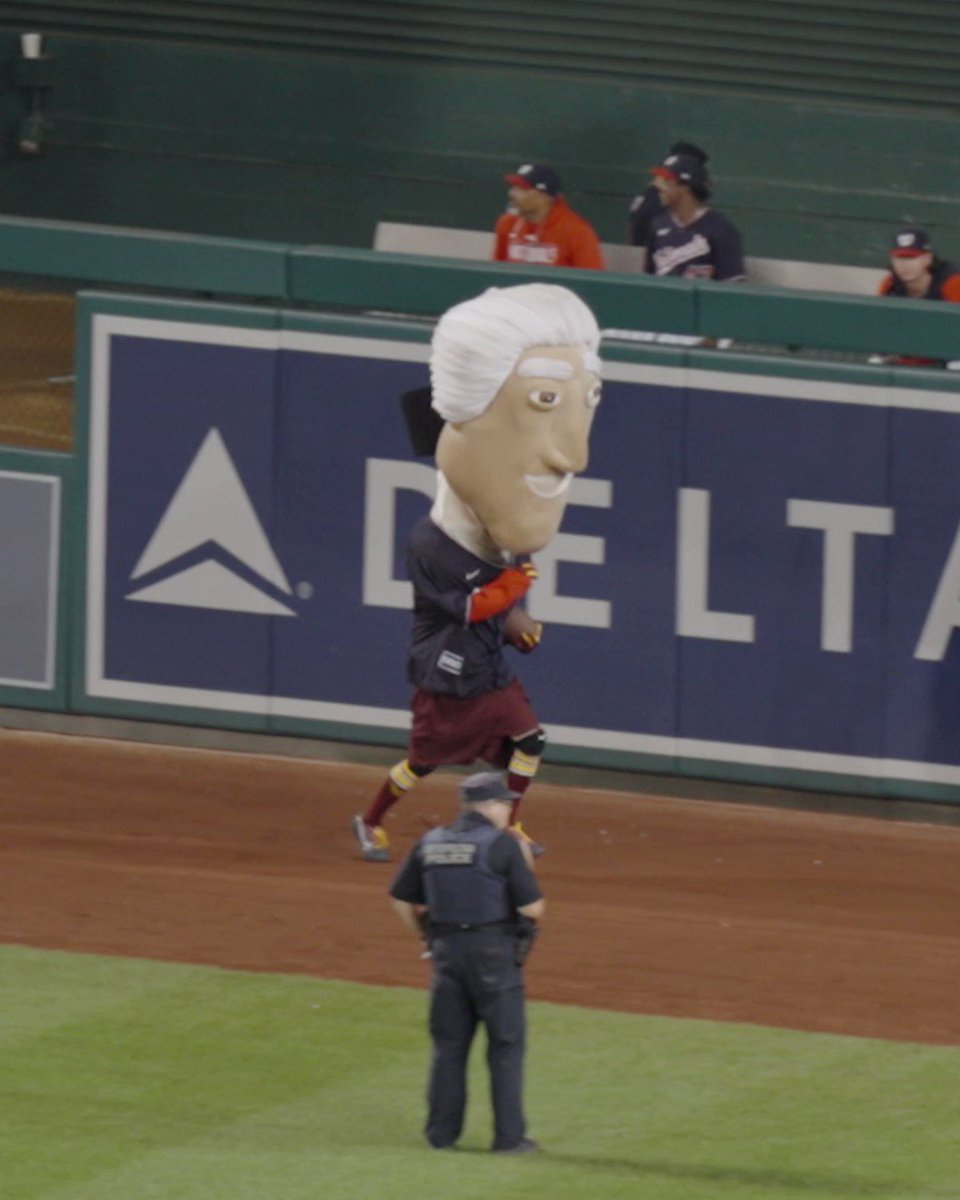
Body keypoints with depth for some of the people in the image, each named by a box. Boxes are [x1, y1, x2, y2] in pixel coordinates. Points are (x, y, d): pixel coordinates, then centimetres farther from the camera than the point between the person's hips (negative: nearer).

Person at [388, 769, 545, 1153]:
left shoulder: (430, 844, 5)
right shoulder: (501, 844, -12)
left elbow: (401, 899, 12)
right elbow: (532, 908, -12)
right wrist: (526, 870, 4)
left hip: (447, 952, 5)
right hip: (494, 952, -5)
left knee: (448, 1044, 13)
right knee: (506, 1045, 3)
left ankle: (441, 1132, 16)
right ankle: (508, 1135, 3)